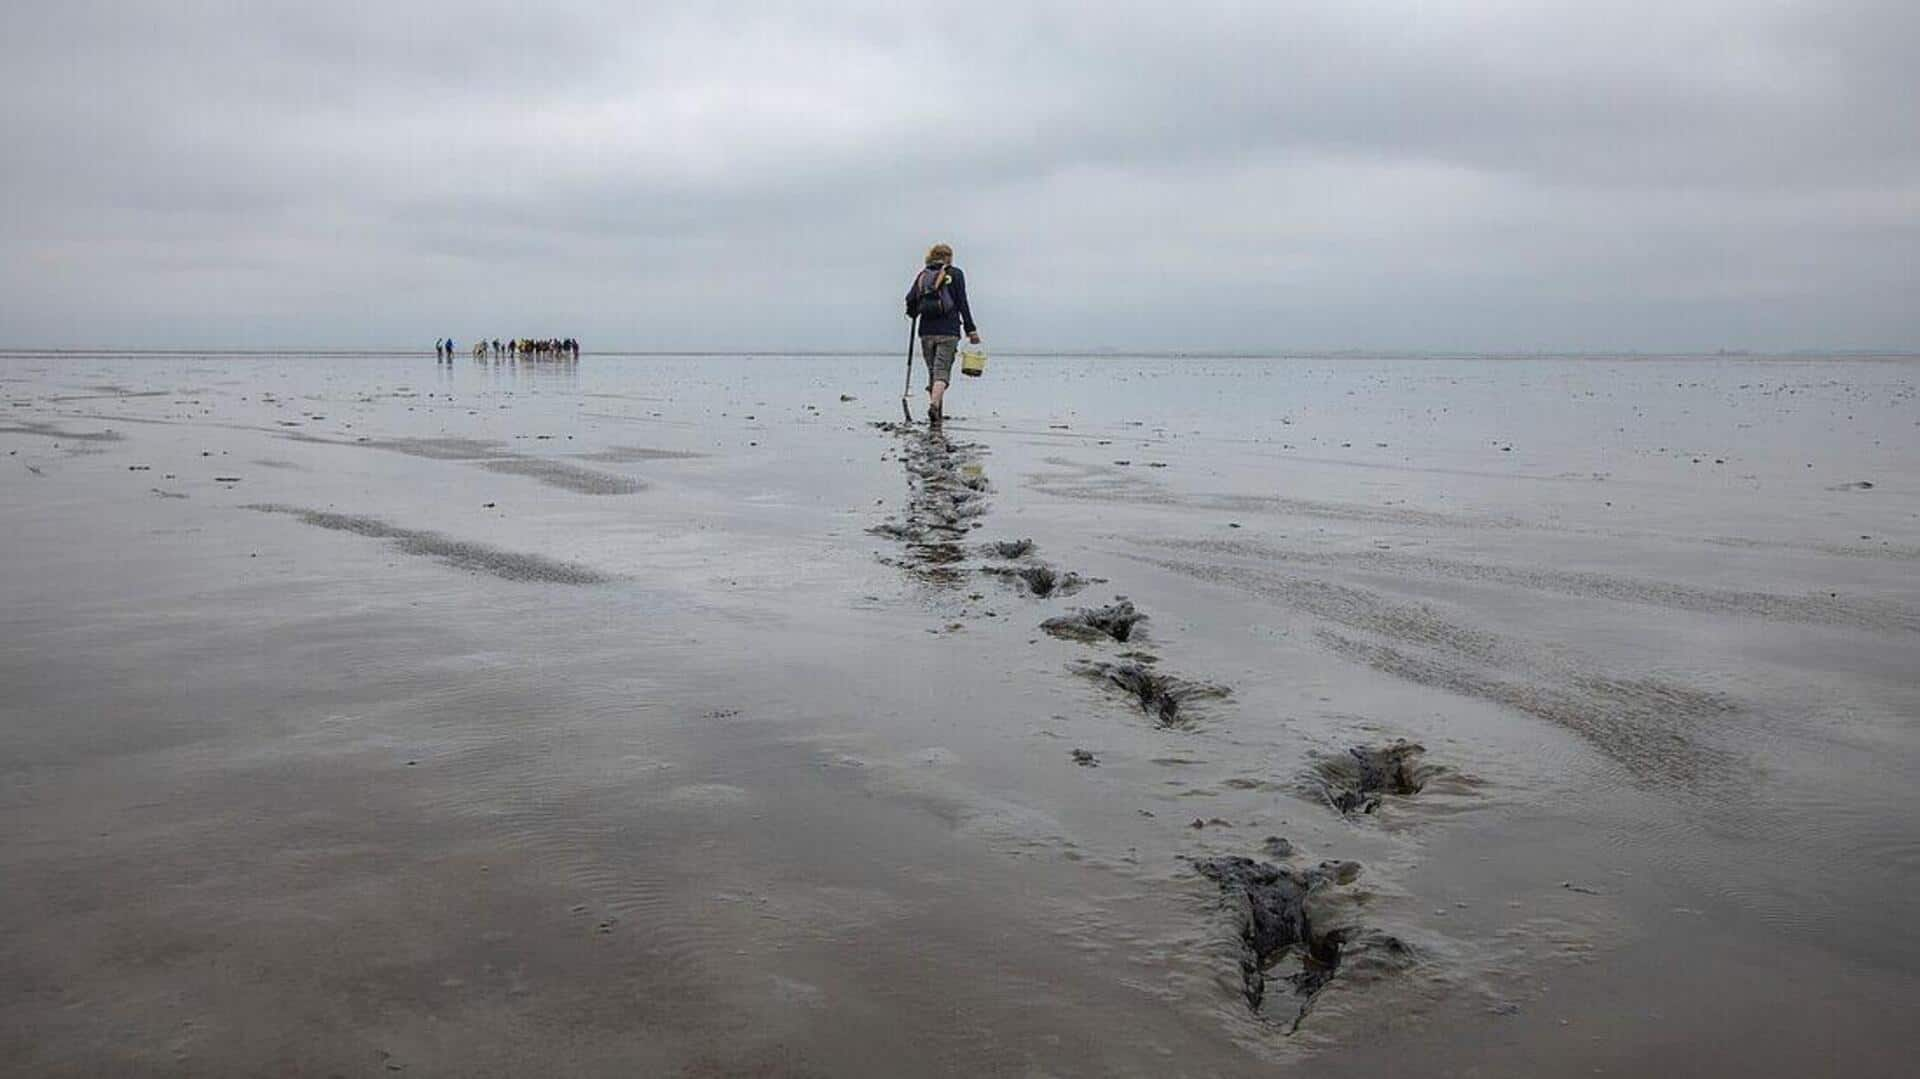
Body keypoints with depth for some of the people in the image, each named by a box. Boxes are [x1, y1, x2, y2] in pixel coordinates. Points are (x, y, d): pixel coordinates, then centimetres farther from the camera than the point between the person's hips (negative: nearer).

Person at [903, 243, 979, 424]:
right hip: (948, 331, -3)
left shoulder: (922, 275, 11)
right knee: (942, 371, -7)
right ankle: (934, 404, -30)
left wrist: (913, 314, 22)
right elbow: (962, 303, -2)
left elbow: (910, 299, 1)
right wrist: (971, 329, -1)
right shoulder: (955, 274, 3)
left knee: (933, 372, 12)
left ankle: (937, 414, 13)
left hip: (927, 331, 3)